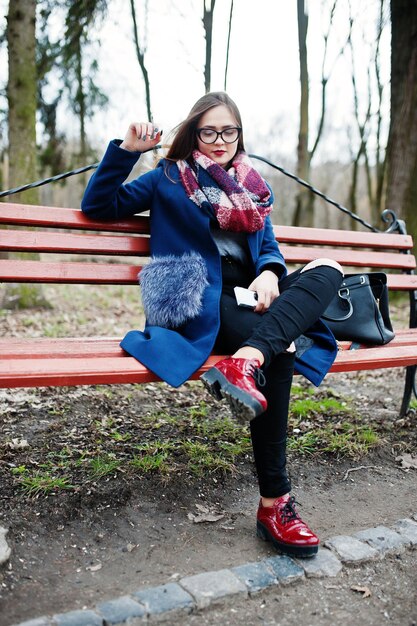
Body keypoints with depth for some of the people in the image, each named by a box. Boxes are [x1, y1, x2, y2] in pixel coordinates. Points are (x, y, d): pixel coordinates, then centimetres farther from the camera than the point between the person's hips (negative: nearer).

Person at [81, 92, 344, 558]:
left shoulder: (255, 188, 27)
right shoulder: (170, 178, 14)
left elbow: (269, 246, 18)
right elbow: (98, 206, 10)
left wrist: (270, 273, -7)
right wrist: (126, 150, -3)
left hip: (247, 296, 6)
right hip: (198, 304, -5)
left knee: (328, 270, -21)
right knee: (279, 352, -31)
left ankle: (244, 361, -44)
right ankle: (273, 504, -29)